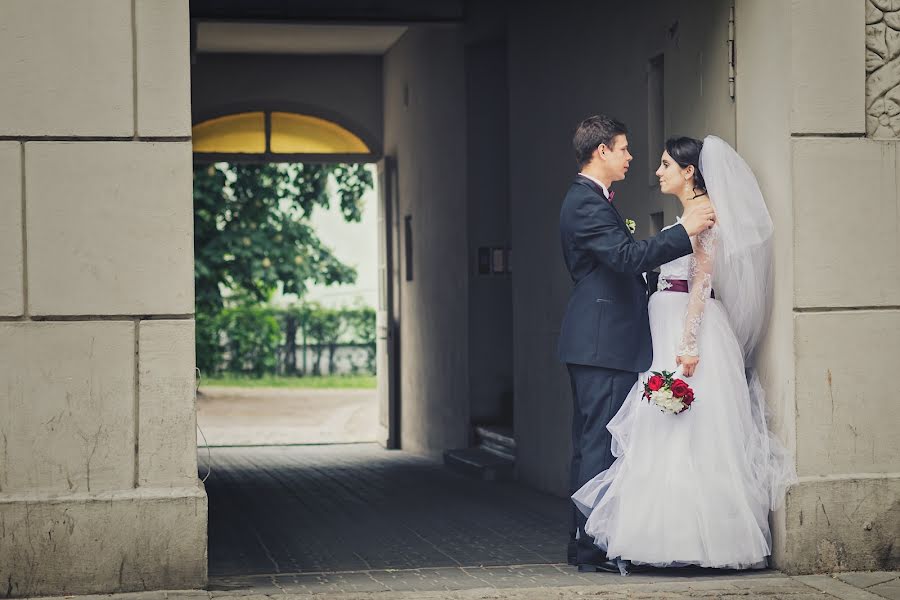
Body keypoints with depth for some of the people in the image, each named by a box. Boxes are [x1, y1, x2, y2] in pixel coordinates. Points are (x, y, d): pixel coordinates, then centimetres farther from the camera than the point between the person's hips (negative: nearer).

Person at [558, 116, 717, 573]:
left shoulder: (589, 199, 20)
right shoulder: (586, 202, -14)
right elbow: (628, 256, -25)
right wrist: (685, 231, -24)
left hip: (597, 342, 11)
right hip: (604, 342, -11)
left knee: (590, 444, 12)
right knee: (600, 445, -10)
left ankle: (583, 542, 17)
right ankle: (593, 549, -8)